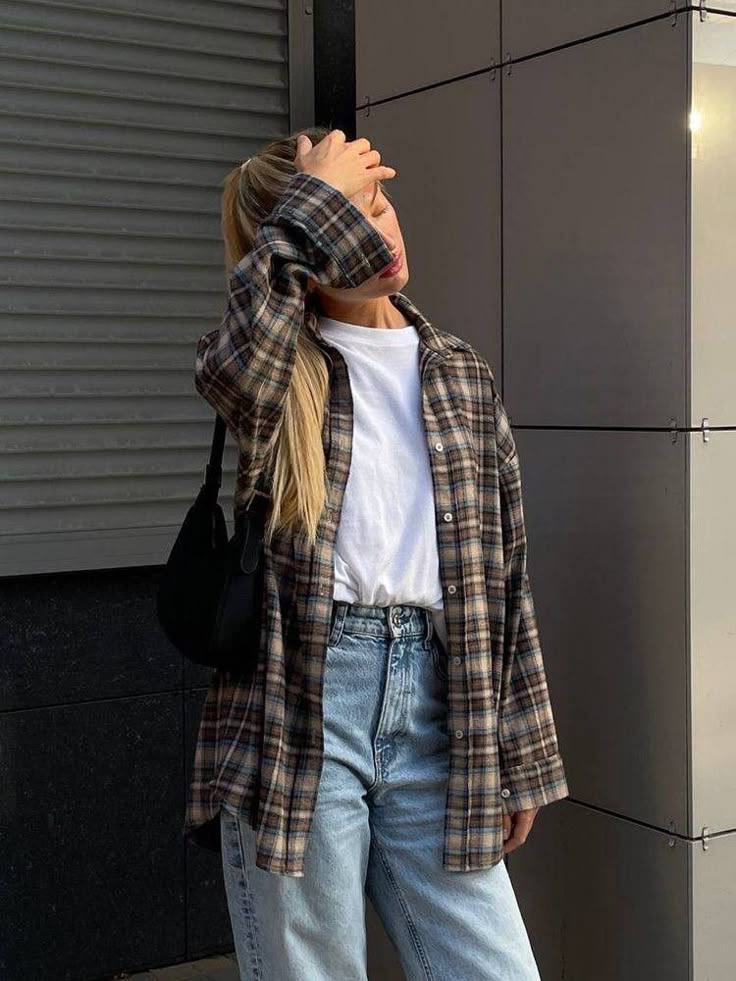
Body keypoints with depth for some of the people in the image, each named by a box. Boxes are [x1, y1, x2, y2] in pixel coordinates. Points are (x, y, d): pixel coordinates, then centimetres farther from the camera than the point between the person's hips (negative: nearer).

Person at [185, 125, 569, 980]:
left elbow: (501, 564, 13)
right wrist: (316, 206, -13)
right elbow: (236, 367, -27)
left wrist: (519, 757, 11)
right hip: (298, 711, -3)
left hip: (433, 707, 3)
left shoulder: (459, 372, 12)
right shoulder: (277, 369, 2)